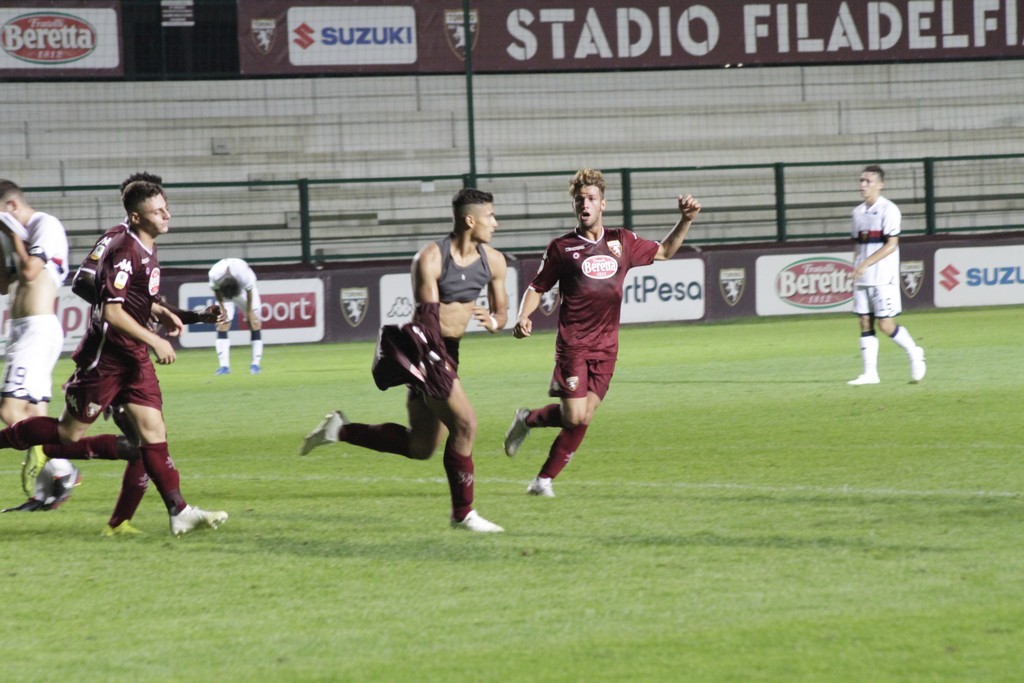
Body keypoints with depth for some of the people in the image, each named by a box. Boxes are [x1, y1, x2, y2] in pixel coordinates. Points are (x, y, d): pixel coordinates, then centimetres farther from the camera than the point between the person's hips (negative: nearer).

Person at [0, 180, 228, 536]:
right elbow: (111, 311, -25)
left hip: (134, 358, 8)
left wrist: (161, 313, 9)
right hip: (105, 356, -8)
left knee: (153, 430, 0)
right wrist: (154, 341, -22)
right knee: (70, 433, 2)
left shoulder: (147, 249, 9)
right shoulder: (123, 251, -20)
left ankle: (179, 512, -4)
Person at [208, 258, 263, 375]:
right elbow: (216, 290, -13)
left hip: (243, 289, -1)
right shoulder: (214, 275, -35)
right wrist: (222, 308, -10)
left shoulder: (244, 275, -40)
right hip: (224, 291, 1)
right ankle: (224, 365, -11)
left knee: (254, 323, -8)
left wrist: (249, 311, -12)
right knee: (222, 324, -11)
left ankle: (256, 364, -2)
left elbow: (249, 291, -21)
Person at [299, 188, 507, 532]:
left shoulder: (493, 261, 6)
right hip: (424, 346, -8)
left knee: (420, 448, 11)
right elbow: (429, 316, -20)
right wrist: (443, 366, -32)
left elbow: (502, 312, 15)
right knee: (464, 423, -16)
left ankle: (341, 430, 24)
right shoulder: (430, 258, -15)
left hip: (447, 352, 8)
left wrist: (493, 321, -11)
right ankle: (463, 513, -4)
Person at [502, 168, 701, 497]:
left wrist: (686, 220, 12)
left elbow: (663, 251, 25)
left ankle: (544, 479, 10)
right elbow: (537, 288, 6)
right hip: (573, 344, -3)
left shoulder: (621, 242, 10)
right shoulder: (562, 247, 0)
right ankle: (527, 419, 17)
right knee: (574, 417, -12)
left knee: (583, 420, -2)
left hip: (606, 346, 3)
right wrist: (523, 318, -11)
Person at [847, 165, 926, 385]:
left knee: (886, 324, -8)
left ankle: (914, 353, 15)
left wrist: (866, 263, -21)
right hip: (862, 278, 7)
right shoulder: (858, 212, 13)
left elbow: (891, 245, -15)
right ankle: (870, 373, 3)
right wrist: (855, 269, 13)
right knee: (865, 324, 2)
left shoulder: (888, 210, -9)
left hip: (884, 278, -7)